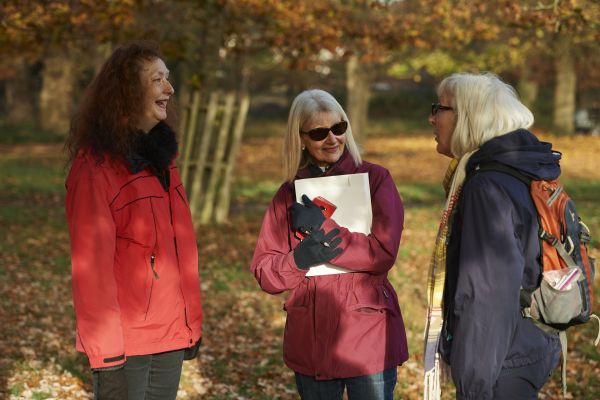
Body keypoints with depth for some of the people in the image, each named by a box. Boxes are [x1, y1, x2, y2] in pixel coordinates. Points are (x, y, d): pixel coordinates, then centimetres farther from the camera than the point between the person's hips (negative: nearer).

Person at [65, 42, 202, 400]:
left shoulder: (159, 157, 12)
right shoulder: (96, 167, -12)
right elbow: (91, 264, -15)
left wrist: (192, 323, 12)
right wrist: (105, 347, -17)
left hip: (171, 334, 7)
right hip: (126, 339, -7)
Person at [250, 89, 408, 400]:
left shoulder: (375, 179, -2)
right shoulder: (289, 193, 5)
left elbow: (383, 253, -14)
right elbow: (264, 273, 2)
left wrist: (321, 227, -19)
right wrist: (299, 259, -18)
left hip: (367, 336, -3)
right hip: (309, 341, 3)